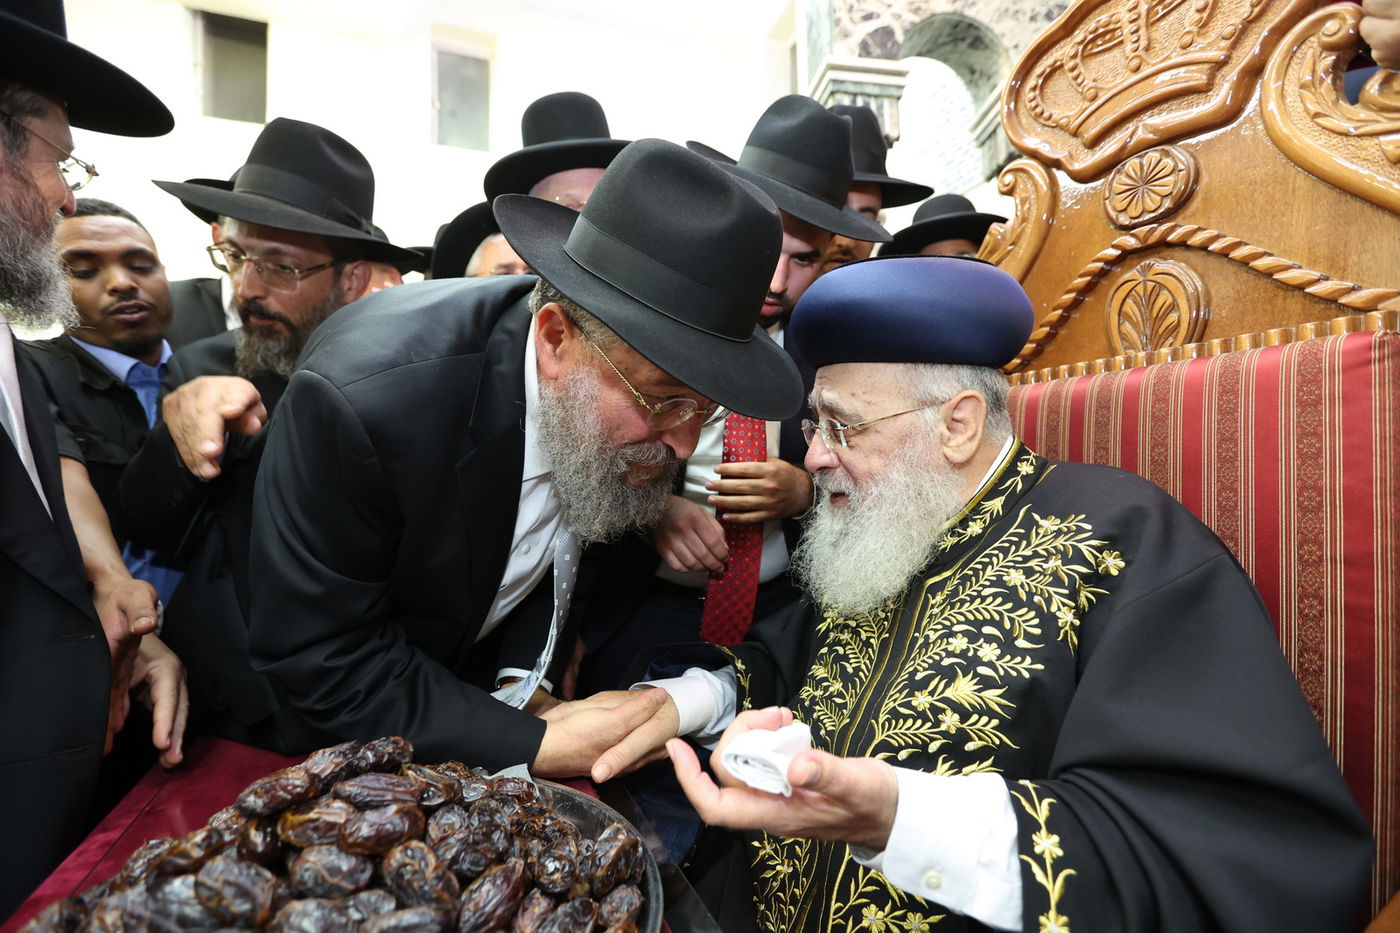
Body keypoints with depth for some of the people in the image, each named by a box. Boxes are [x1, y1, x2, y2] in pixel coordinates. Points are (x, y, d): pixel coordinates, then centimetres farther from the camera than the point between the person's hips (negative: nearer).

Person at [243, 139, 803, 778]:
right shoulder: (362, 395, -34)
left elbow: (580, 548, -1)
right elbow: (318, 659, -25)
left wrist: (524, 681, -14)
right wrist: (535, 747, -28)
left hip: (491, 680, 3)